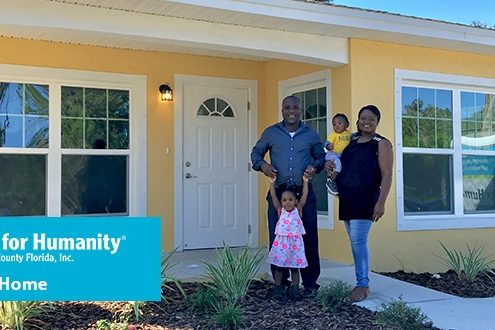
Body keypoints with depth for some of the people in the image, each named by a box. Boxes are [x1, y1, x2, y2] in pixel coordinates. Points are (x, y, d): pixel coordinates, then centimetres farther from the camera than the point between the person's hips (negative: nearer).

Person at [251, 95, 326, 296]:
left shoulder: (310, 134, 7)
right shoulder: (271, 133, 5)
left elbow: (320, 155, 18)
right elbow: (256, 153, 14)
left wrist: (315, 166, -4)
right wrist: (262, 165, -7)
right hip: (278, 192, 0)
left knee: (308, 238, 0)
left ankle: (310, 283, 13)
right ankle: (281, 283, 16)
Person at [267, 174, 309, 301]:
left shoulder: (298, 210, 3)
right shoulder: (280, 210, 4)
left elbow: (304, 195, 0)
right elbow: (273, 196, -3)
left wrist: (305, 181, -3)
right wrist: (272, 183, -9)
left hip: (295, 242, 0)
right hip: (281, 241, 0)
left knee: (295, 267, 7)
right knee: (279, 266, 6)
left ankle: (294, 289, 14)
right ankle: (278, 288, 15)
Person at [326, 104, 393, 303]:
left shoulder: (381, 144, -2)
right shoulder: (351, 141, 16)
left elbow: (386, 175, -9)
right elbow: (342, 165, 31)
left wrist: (381, 203, -18)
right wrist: (329, 164, 7)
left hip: (365, 199, -6)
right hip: (347, 199, 7)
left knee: (358, 240, -12)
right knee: (355, 241, 9)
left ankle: (362, 285, -4)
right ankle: (362, 283, 17)